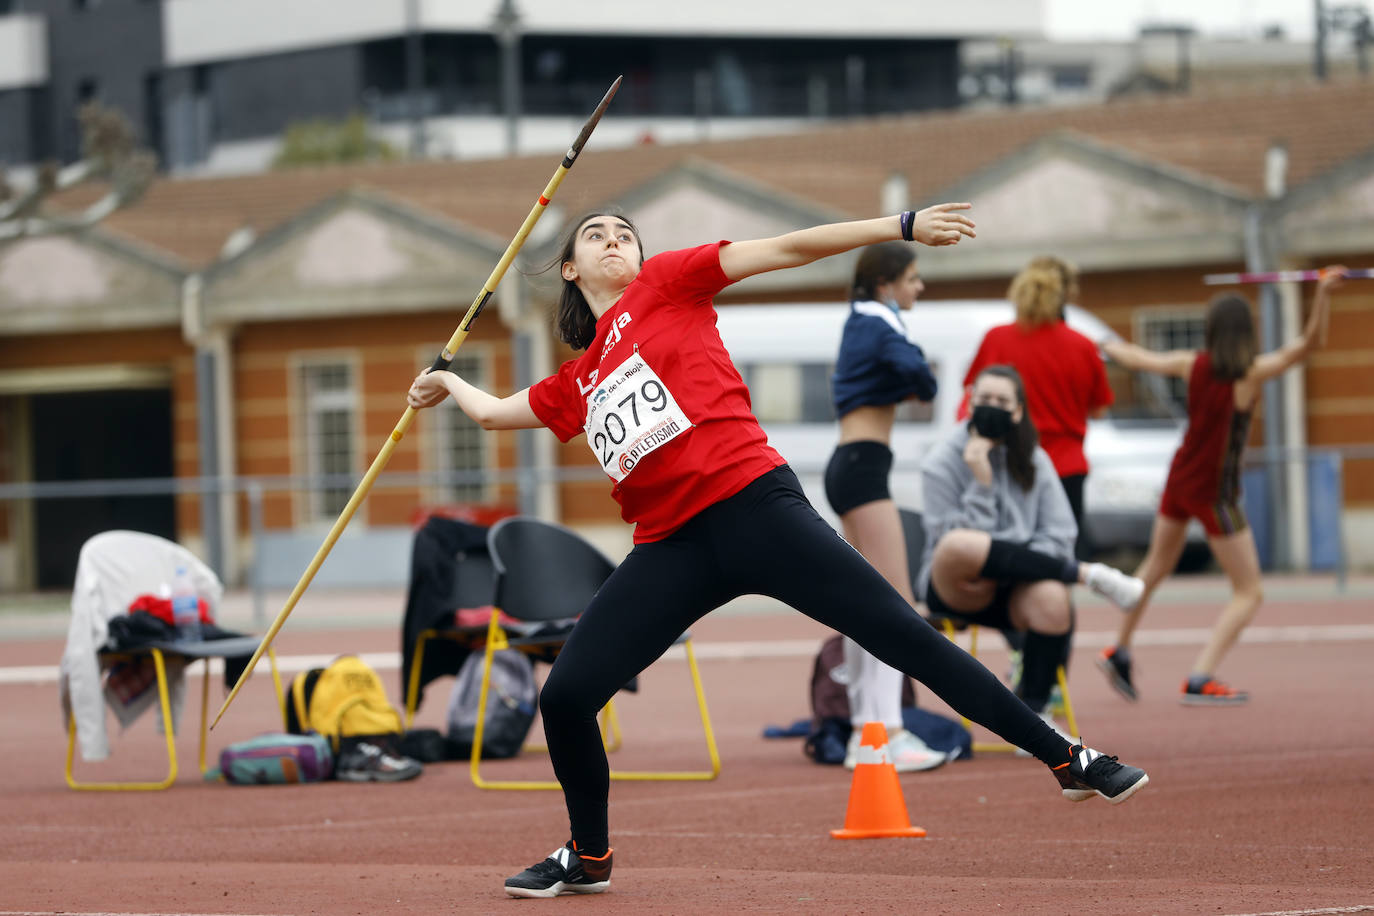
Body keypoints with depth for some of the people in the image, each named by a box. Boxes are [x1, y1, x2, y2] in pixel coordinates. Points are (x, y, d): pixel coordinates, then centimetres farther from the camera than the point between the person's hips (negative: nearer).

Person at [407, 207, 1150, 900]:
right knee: (565, 696, -5)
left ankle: (1065, 758, -4)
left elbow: (786, 249, 5)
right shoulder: (574, 384, 23)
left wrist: (903, 227, -1)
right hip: (670, 549, 5)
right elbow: (493, 412, 40)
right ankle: (588, 857, 18)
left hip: (752, 507, -4)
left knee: (903, 635, -10)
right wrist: (447, 381, 58)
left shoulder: (664, 285, 11)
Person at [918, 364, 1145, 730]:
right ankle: (1088, 575, -25)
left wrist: (1006, 565, -13)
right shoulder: (941, 464, -1)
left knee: (1050, 597, -37)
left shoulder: (1033, 460, 10)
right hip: (956, 591, -2)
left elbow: (1059, 535, 3)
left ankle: (1033, 711, -21)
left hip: (1015, 589, 2)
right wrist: (982, 481, -17)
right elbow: (954, 540, -9)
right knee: (960, 547, -40)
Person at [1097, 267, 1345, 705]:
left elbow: (1140, 359, 15)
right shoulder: (1252, 372, -16)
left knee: (1156, 566, 28)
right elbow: (1310, 341, -25)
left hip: (1179, 479, 6)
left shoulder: (1193, 364, -2)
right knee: (1249, 594, 1)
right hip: (1215, 491, -6)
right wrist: (1323, 293, -36)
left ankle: (1119, 653, 43)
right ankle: (1199, 681, -12)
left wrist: (1112, 348, 35)